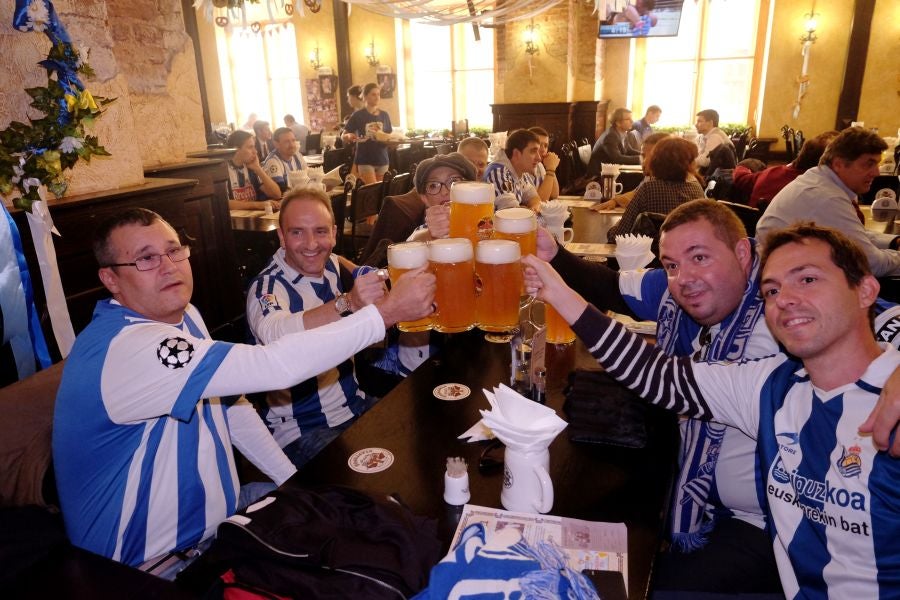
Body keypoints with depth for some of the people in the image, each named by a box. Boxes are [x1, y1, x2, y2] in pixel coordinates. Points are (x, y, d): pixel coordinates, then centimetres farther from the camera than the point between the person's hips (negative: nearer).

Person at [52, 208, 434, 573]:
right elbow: (274, 367, -37)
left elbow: (229, 402, 9)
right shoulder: (126, 347, -31)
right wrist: (388, 311, -32)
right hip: (152, 565, -8)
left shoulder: (183, 316, -1)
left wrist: (295, 480, 4)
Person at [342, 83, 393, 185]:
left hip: (382, 160, 5)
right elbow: (343, 136, -2)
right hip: (365, 160, -5)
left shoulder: (384, 115, 8)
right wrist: (349, 136, -24)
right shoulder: (358, 115, -4)